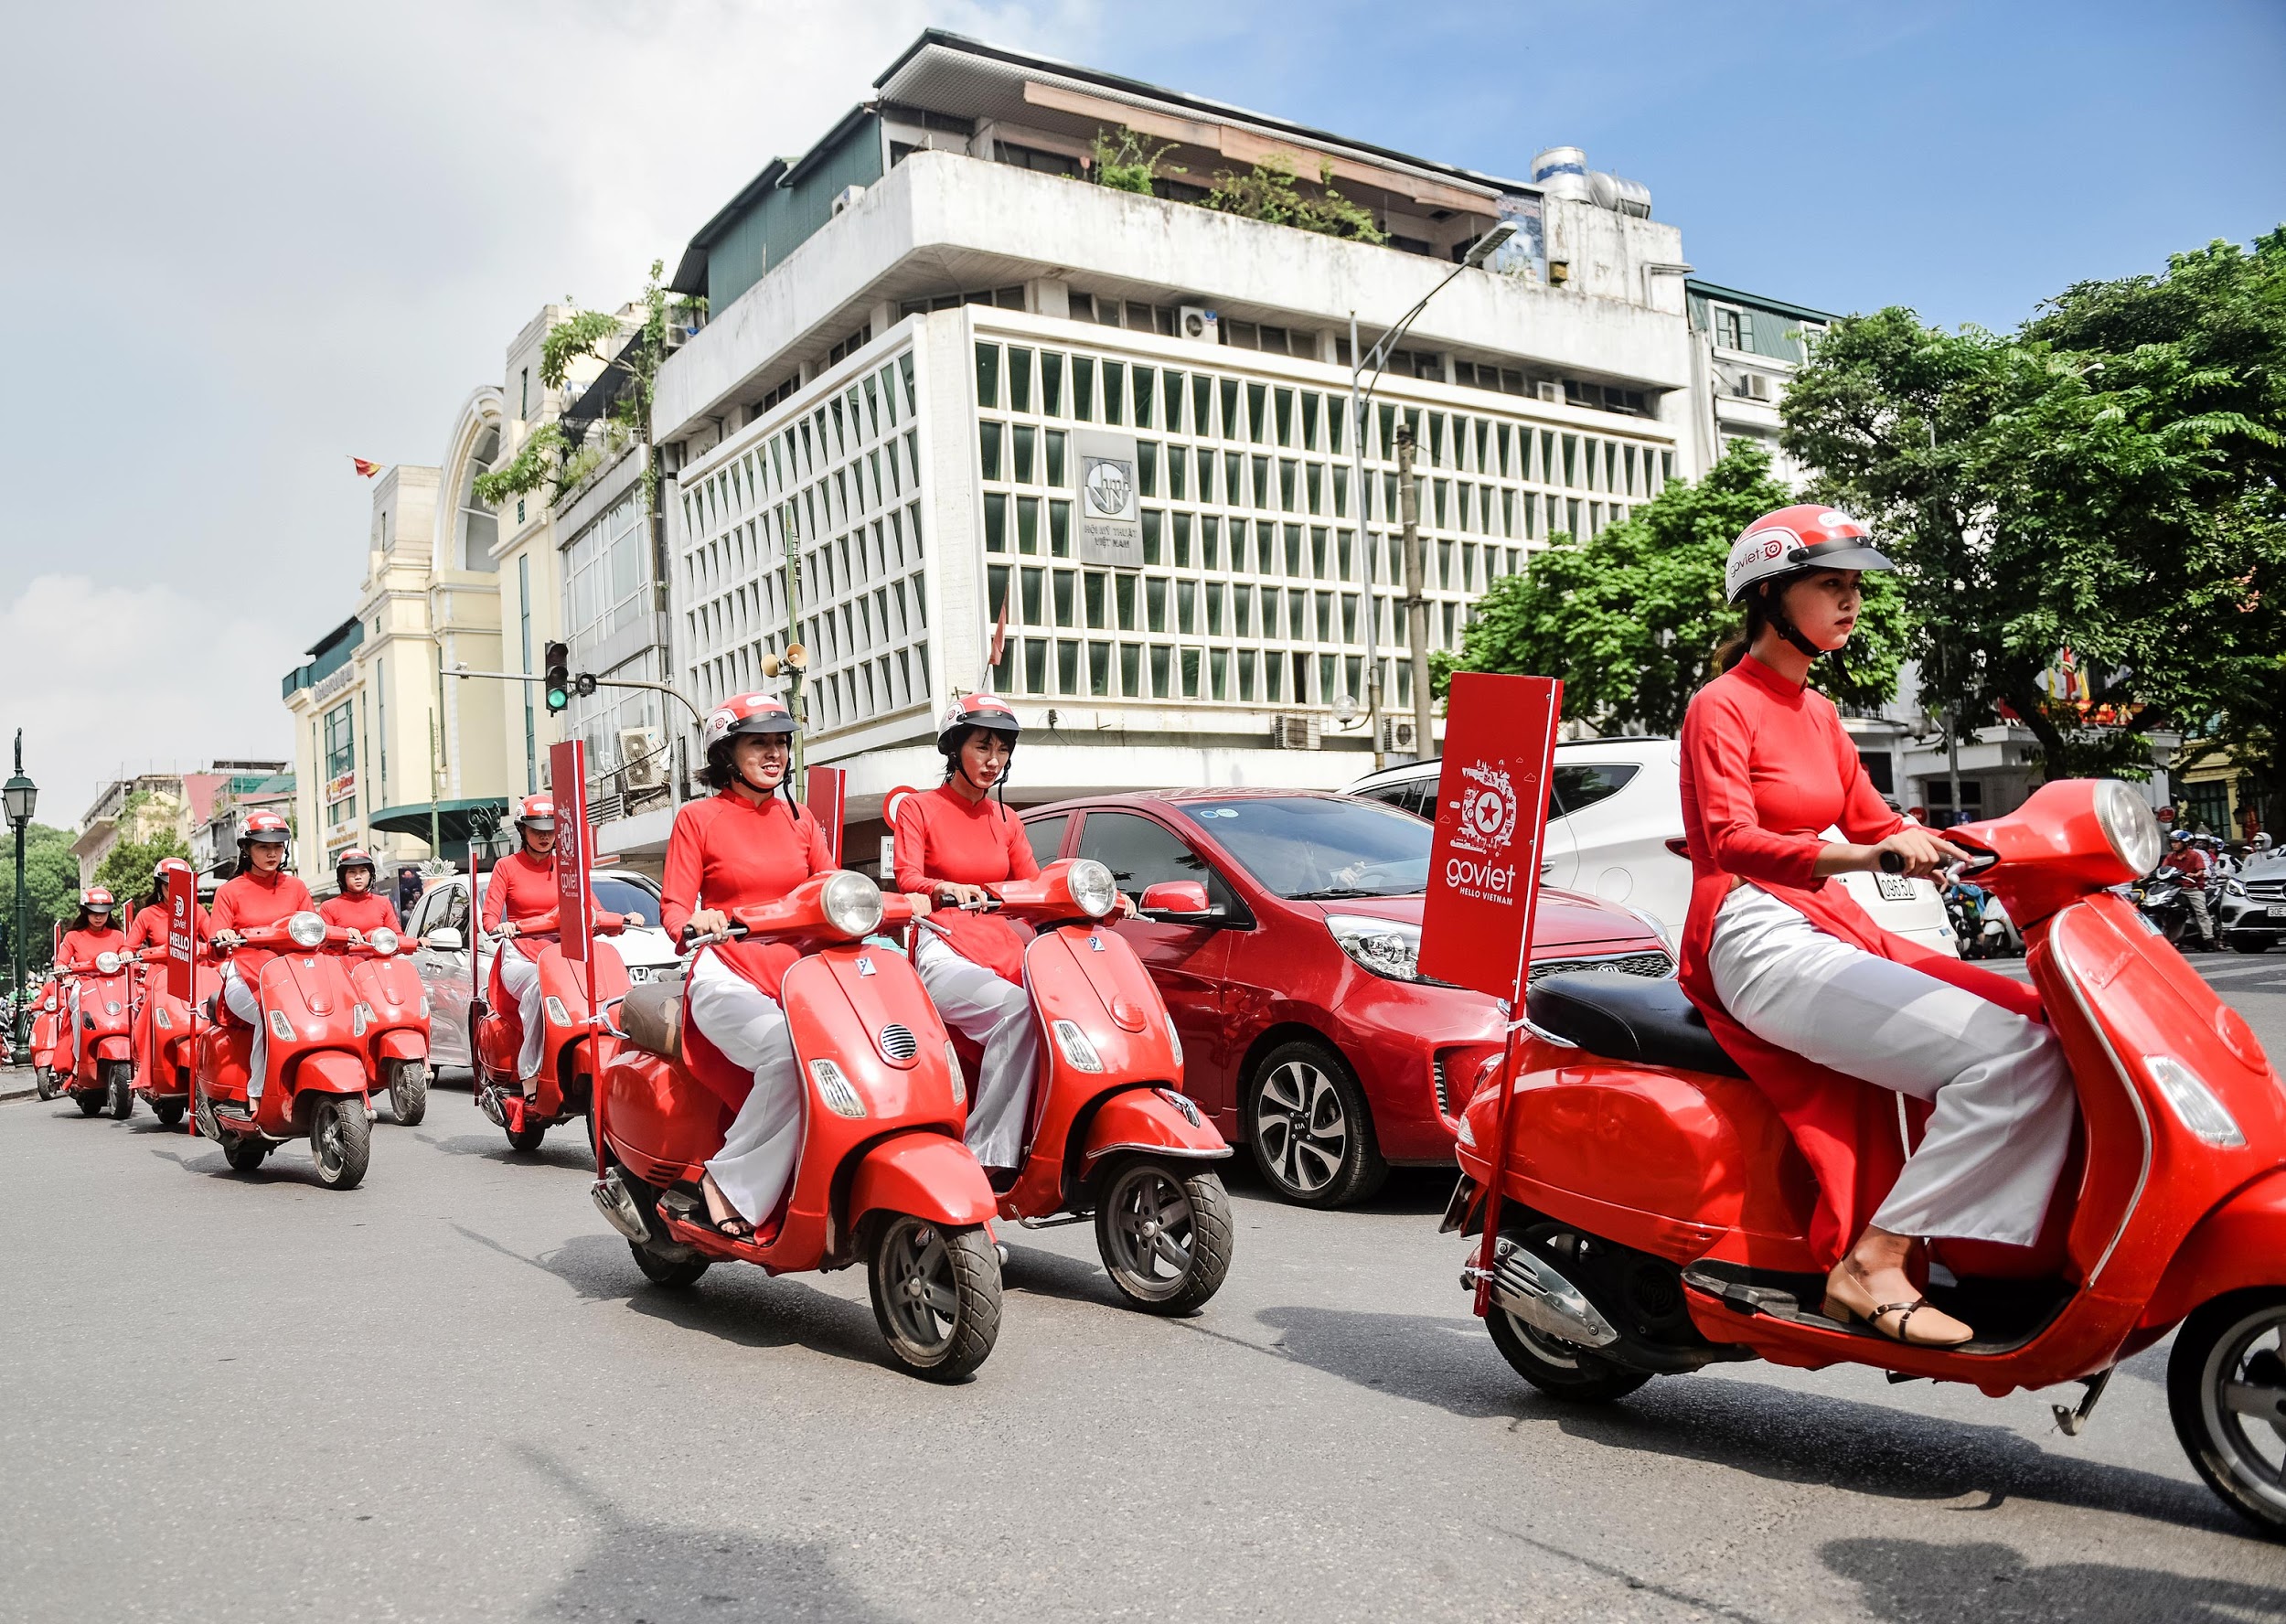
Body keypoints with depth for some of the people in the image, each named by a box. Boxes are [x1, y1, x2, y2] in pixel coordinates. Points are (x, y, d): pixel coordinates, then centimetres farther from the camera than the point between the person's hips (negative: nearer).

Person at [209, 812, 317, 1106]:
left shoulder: (296, 887, 19)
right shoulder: (230, 891, 11)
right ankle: (255, 1095, -28)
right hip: (244, 976, -2)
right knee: (269, 1015, -36)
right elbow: (217, 945, 3)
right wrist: (223, 938, -22)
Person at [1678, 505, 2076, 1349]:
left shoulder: (1818, 712, 22)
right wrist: (1864, 856, -34)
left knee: (2043, 1022, -7)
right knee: (2012, 1055, -20)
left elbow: (1872, 821, 21)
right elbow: (1730, 841, -19)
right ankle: (1873, 1262, -18)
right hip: (1760, 942, -8)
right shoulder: (1723, 705, -4)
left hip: (1827, 930, 8)